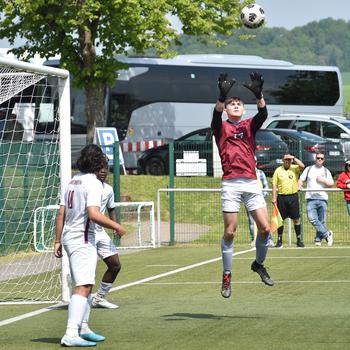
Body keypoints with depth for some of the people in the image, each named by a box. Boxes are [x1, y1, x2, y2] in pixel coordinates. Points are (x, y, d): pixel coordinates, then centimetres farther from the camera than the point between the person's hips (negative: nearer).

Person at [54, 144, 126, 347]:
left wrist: (58, 241, 15)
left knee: (86, 285, 21)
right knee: (83, 287, -15)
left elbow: (61, 214, 12)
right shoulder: (93, 183, -13)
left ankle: (83, 328, 30)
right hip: (83, 239, -10)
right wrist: (116, 227, -13)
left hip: (69, 237, 10)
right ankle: (71, 334, -25)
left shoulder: (74, 181, 13)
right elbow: (94, 214, -24)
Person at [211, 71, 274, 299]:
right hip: (231, 184, -2)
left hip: (251, 184, 3)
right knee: (230, 232, -3)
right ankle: (227, 276, 7)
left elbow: (263, 114, -5)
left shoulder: (250, 126, 15)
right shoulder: (221, 127, 8)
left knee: (265, 227, -4)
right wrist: (222, 95, -33)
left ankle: (259, 264, 20)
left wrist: (258, 94, -24)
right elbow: (217, 113, -14)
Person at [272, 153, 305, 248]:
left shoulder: (295, 168, 6)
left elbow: (302, 166, -16)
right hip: (282, 197, 0)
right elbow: (274, 185, 5)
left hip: (293, 196, 0)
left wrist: (294, 158, -10)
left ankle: (299, 240, 7)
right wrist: (274, 197, -2)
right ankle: (279, 240, 9)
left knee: (296, 219, 0)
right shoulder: (278, 170, 6)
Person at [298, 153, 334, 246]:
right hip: (311, 198, -1)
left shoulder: (326, 171, 15)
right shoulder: (308, 169, 16)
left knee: (321, 220, -1)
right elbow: (301, 180, 14)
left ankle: (318, 239, 7)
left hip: (323, 198, 1)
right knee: (312, 218, -19)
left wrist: (323, 180, -6)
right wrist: (300, 186, -6)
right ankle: (327, 234, -13)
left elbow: (331, 184, 9)